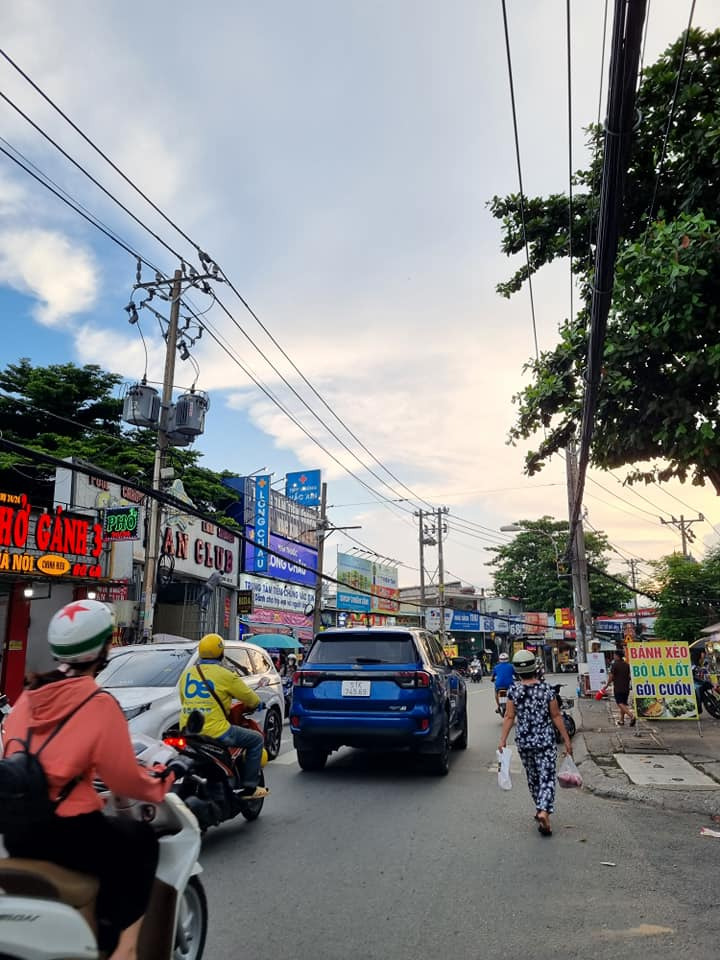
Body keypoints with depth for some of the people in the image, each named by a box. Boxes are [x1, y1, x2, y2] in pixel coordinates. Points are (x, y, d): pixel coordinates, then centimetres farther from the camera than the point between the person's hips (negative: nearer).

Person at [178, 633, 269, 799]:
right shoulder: (224, 675, -7)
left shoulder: (186, 673, 10)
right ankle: (249, 788, 7)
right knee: (256, 739, 9)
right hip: (215, 732, -7)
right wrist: (251, 705, 24)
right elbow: (252, 700, 1)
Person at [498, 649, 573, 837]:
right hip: (545, 740, -2)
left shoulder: (513, 690, -6)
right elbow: (556, 716, -4)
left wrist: (502, 740, -1)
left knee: (532, 777, 19)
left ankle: (540, 810, 31)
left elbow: (509, 717, -7)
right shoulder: (546, 689, -8)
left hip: (523, 741, 2)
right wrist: (566, 739, 3)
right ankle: (544, 811, -19)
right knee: (547, 777, -1)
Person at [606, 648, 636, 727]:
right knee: (623, 704, 15)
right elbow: (629, 676, 15)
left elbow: (611, 676, -11)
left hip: (618, 688, -7)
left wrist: (607, 684, 2)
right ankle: (622, 720, 18)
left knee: (620, 704, -10)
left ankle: (632, 716, -28)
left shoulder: (614, 665, -11)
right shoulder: (627, 665, 10)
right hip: (626, 687, 7)